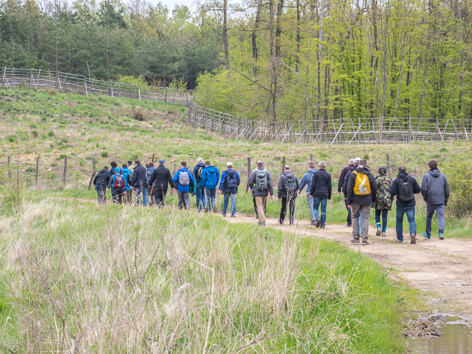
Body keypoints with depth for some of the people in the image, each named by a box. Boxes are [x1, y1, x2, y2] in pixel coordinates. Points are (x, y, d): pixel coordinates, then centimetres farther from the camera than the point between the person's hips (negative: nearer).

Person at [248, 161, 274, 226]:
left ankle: (263, 221, -17)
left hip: (257, 192, -3)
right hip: (265, 192, 3)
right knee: (262, 206, 18)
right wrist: (271, 193, -1)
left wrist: (251, 188, 16)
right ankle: (260, 220, 25)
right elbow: (270, 183, -3)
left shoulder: (254, 172, -4)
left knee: (259, 206, -3)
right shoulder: (266, 172, 1)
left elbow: (250, 182, -7)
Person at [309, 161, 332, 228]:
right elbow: (329, 186, 9)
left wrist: (311, 193, 0)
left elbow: (313, 184, -6)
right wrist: (329, 196, 16)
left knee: (315, 208, 8)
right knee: (323, 210, 6)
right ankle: (322, 224, 2)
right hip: (325, 195, 2)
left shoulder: (316, 173, -3)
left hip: (317, 194, -2)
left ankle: (318, 217, -19)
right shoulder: (328, 175, 6)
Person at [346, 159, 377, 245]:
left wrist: (349, 201, 1)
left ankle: (356, 237, 10)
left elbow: (349, 188, -3)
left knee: (355, 217, 16)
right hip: (367, 201, 0)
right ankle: (364, 239, -4)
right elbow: (374, 188, 7)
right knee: (365, 218, 3)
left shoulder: (353, 174, -1)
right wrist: (373, 199, 20)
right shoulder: (369, 175, 2)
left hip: (356, 200, 0)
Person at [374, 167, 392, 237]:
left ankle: (378, 227, -5)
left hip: (378, 200, -1)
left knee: (377, 215, 15)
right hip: (387, 200, 1)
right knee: (384, 216, 4)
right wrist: (391, 200, 13)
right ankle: (383, 231, 1)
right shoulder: (389, 180, 5)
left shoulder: (377, 180, -3)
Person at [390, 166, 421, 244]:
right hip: (411, 205, 1)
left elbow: (392, 192, -15)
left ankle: (399, 238, 22)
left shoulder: (396, 181, -8)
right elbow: (418, 190, 2)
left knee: (399, 221, 17)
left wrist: (392, 197, 8)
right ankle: (413, 233, -25)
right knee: (412, 220, 3)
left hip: (400, 205, -1)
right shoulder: (412, 179, -1)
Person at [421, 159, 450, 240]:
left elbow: (423, 189, -8)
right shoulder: (443, 176, 9)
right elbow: (447, 189, 12)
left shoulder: (426, 176, -2)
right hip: (441, 201, 1)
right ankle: (441, 232, -21)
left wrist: (425, 198, 8)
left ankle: (428, 234, 24)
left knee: (429, 217, 13)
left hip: (430, 200, -1)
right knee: (441, 216, -1)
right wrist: (446, 200, 19)